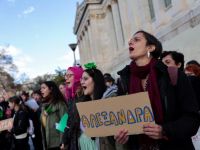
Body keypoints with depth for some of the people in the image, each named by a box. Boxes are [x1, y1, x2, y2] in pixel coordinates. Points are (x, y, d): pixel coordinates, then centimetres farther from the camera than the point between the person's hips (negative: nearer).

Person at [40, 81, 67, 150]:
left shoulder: (60, 103, -10)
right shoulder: (44, 105, 12)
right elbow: (42, 123, 14)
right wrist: (44, 143, 12)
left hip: (57, 143, -6)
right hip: (47, 143, 6)